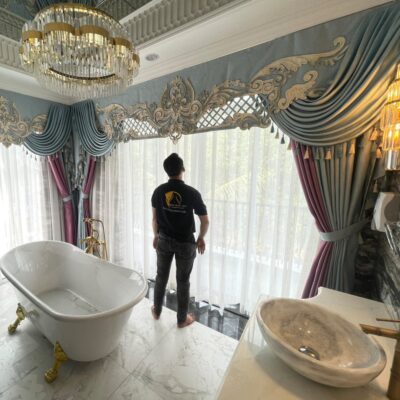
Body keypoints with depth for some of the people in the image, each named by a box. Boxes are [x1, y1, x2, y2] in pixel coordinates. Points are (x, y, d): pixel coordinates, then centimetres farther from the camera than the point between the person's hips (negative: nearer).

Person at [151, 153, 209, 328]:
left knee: (161, 276, 21)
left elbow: (155, 218, 4)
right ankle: (182, 319, 31)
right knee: (183, 281, 12)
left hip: (164, 240, 3)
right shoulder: (192, 193, -17)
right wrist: (201, 238, 6)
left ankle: (156, 311, 42)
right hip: (185, 243, -3)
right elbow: (205, 221, -10)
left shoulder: (158, 191, -6)